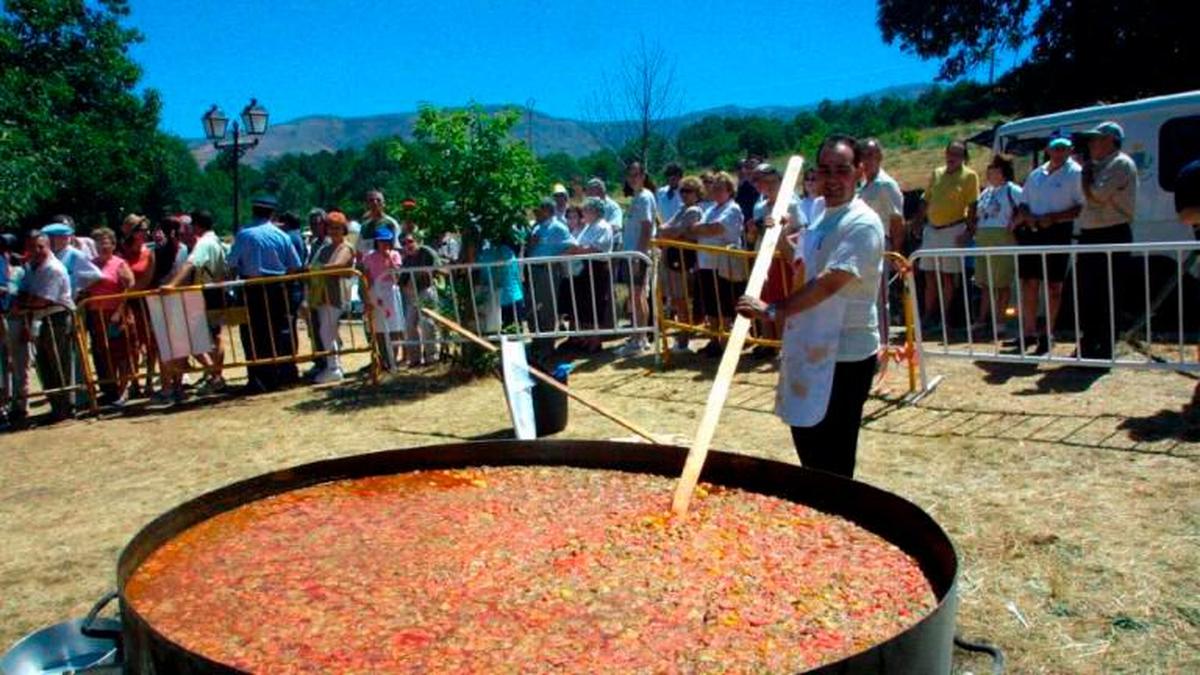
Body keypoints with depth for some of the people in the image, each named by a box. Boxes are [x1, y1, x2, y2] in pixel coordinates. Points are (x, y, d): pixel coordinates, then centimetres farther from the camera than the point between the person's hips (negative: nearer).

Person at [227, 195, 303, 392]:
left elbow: (231, 264, -9)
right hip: (277, 288, 3)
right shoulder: (281, 235, 2)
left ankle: (260, 379, 2)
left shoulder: (244, 234, -6)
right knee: (281, 330, 13)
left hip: (252, 289, -3)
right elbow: (295, 266, 3)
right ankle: (286, 373, 16)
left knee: (255, 334, 3)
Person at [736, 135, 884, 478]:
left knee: (833, 453, 2)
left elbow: (829, 282, -26)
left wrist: (772, 310, -25)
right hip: (812, 347, 9)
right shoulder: (821, 218, 12)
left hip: (845, 353, -9)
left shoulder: (862, 224, -18)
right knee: (806, 436, 19)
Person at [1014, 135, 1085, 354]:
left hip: (1057, 232, -6)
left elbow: (1082, 207, -10)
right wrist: (1028, 217, -4)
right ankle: (1029, 333, 18)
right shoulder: (1036, 174, 15)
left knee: (1053, 287, 0)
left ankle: (1048, 335, 7)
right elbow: (1023, 204, 18)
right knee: (1029, 284, 8)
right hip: (1030, 233, 6)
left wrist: (1053, 218, -19)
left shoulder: (1075, 173, -3)